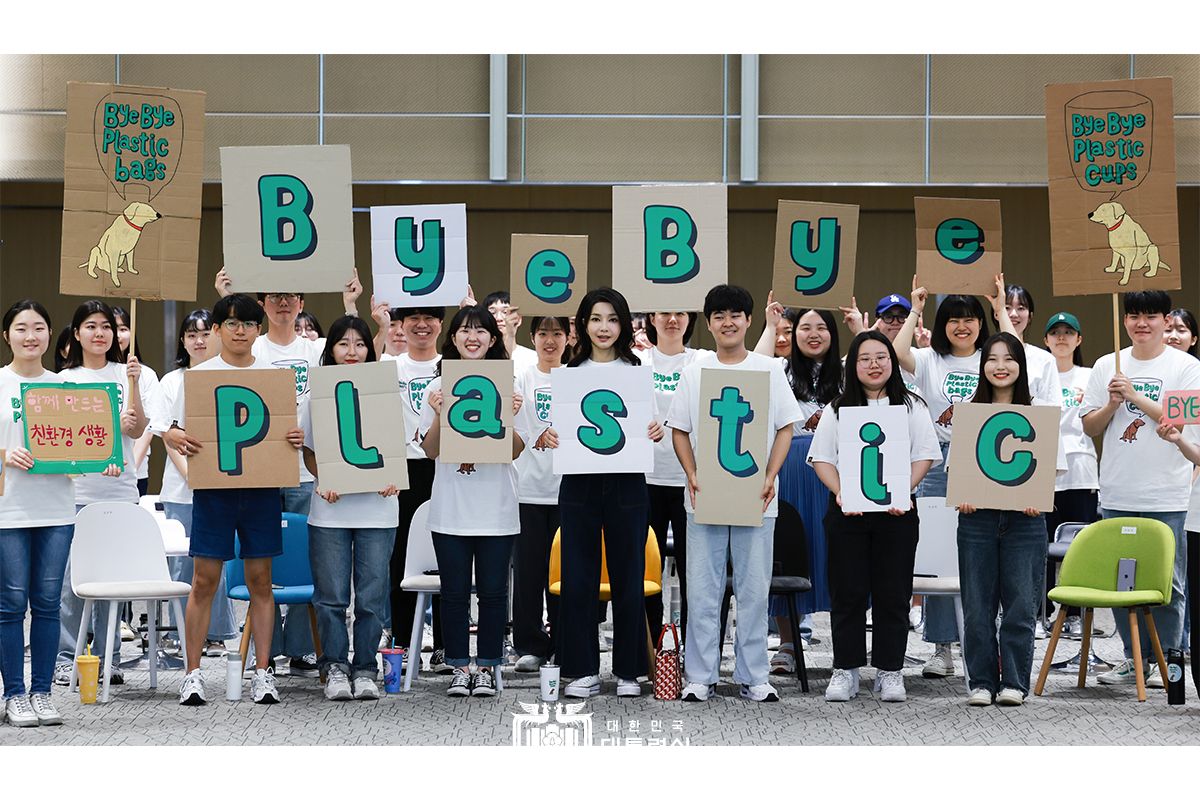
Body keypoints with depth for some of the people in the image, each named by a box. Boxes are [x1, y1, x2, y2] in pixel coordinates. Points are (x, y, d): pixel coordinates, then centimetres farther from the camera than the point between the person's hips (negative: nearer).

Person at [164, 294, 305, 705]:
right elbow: (171, 432, 2)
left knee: (260, 579, 5)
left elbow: (291, 428, 11)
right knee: (204, 580, -1)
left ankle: (262, 671, 11)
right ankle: (193, 672, 7)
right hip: (213, 486, -1)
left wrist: (298, 437, -12)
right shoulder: (199, 375, 4)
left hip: (262, 486, 2)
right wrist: (176, 439, -21)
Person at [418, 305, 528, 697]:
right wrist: (439, 415, -15)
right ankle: (459, 667, 14)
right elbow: (431, 450, 1)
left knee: (493, 590, 3)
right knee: (455, 590, 4)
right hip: (450, 507, 0)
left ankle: (486, 668, 13)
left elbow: (516, 450, 3)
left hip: (496, 507, 0)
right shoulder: (439, 387, 5)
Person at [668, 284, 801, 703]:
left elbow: (785, 428, 4)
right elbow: (679, 430, 7)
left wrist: (771, 477, -8)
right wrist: (692, 477, -7)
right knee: (702, 590, 2)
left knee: (755, 590, 3)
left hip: (755, 499, 0)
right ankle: (700, 676, 9)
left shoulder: (770, 369, 5)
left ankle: (753, 677, 11)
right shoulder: (694, 373, 7)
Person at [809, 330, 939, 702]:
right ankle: (845, 670, 10)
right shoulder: (838, 409, 9)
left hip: (897, 510, 0)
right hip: (847, 511, 1)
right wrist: (840, 492, -12)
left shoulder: (911, 406, 7)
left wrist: (902, 491, -13)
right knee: (847, 592, 2)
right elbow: (821, 458, 5)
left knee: (893, 593, 2)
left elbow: (925, 456, 3)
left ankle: (889, 671, 10)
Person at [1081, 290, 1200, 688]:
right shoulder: (1106, 366, 10)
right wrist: (1112, 404, -9)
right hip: (1117, 494, 4)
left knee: (1167, 581, 0)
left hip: (1166, 497, -3)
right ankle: (1134, 658, 17)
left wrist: (1136, 398, -15)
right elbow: (1089, 427, 10)